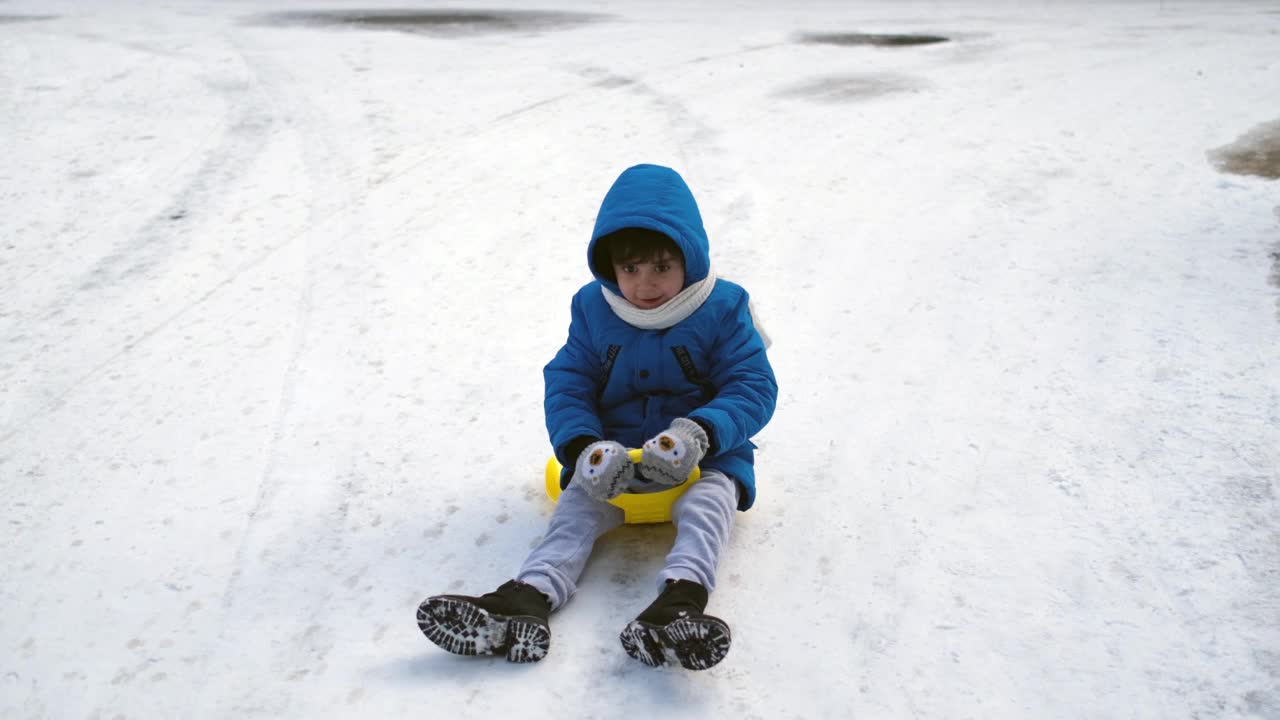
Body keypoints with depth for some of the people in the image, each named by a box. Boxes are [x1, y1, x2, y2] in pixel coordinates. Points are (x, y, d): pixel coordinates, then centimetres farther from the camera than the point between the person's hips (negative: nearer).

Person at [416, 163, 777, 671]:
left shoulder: (722, 309, -8)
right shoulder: (594, 309, 0)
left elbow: (753, 388, -12)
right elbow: (566, 384, -2)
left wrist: (700, 433, -32)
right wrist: (583, 447, -23)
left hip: (704, 455, -2)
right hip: (614, 454, 3)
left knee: (708, 502, -31)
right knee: (576, 506, -19)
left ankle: (682, 599, -50)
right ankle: (528, 597, -35)